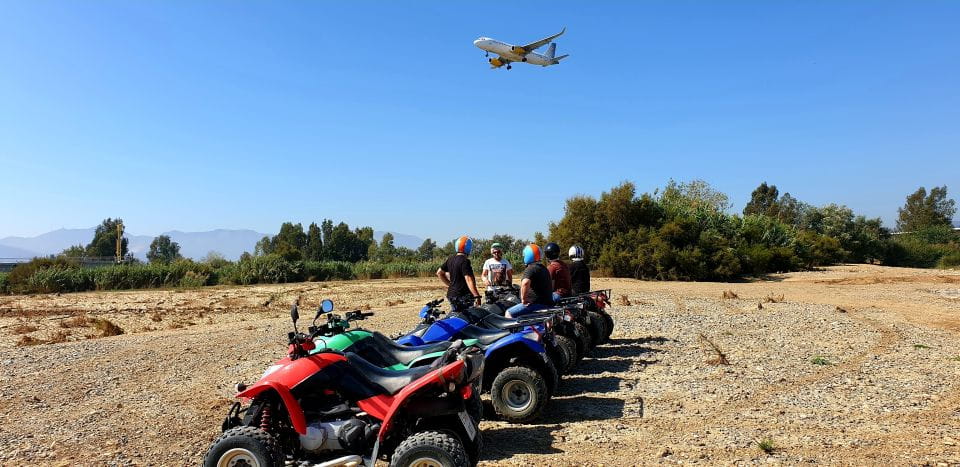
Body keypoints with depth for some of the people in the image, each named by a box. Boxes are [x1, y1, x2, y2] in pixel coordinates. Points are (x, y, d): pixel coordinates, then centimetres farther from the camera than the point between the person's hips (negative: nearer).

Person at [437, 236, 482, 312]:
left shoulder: (451, 258, 10)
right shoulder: (465, 261, -16)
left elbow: (439, 273, 19)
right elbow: (468, 280, -25)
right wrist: (476, 296, -29)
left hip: (451, 294, 9)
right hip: (463, 296, -9)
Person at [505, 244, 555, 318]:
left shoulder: (530, 269, -14)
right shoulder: (544, 268, 17)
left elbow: (525, 283, -33)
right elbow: (552, 285, 32)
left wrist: (523, 299, -22)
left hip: (536, 303, -10)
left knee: (509, 313, -8)